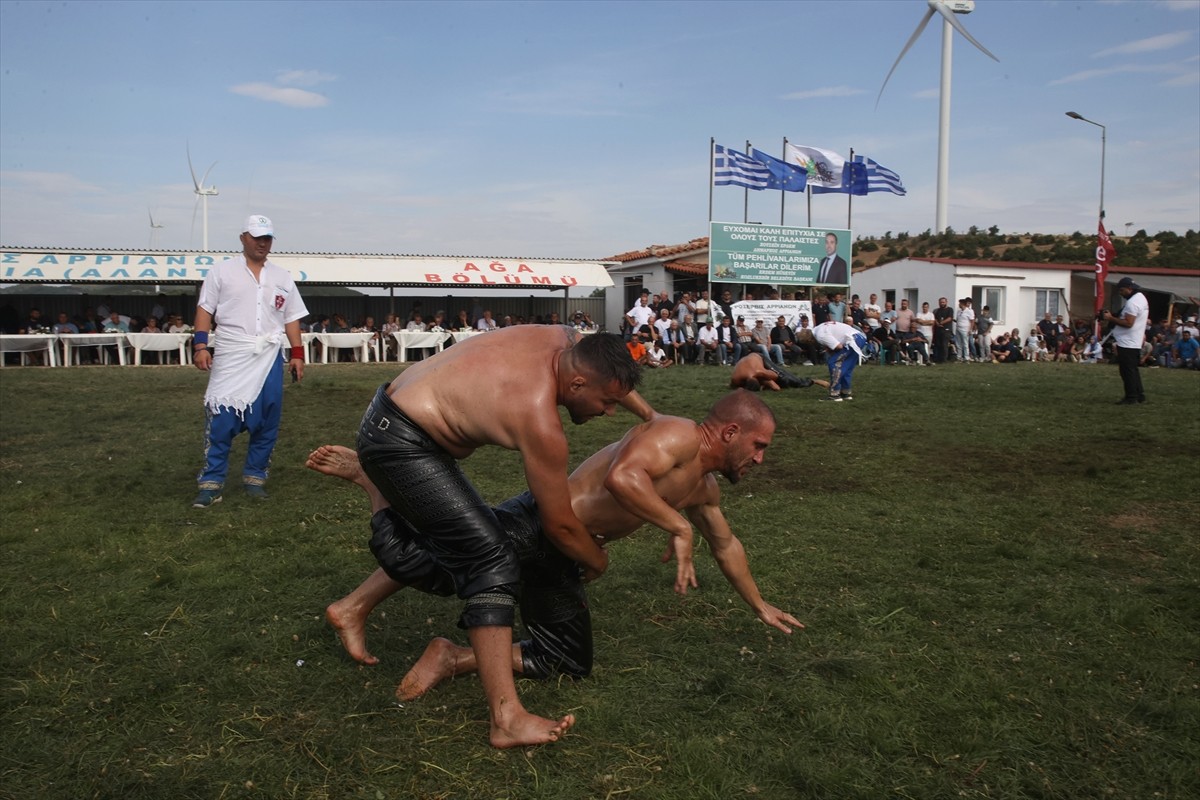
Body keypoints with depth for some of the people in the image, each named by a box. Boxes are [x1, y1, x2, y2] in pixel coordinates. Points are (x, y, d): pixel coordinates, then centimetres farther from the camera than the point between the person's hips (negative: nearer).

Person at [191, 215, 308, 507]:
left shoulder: (282, 277, 13)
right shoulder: (223, 271, 6)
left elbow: (291, 317, 13)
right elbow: (205, 309, 3)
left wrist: (297, 353, 5)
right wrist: (200, 345, -8)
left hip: (269, 357, 3)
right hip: (230, 357, -3)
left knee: (267, 422, 3)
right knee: (220, 421, -7)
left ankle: (254, 477, 15)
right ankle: (211, 484, -2)